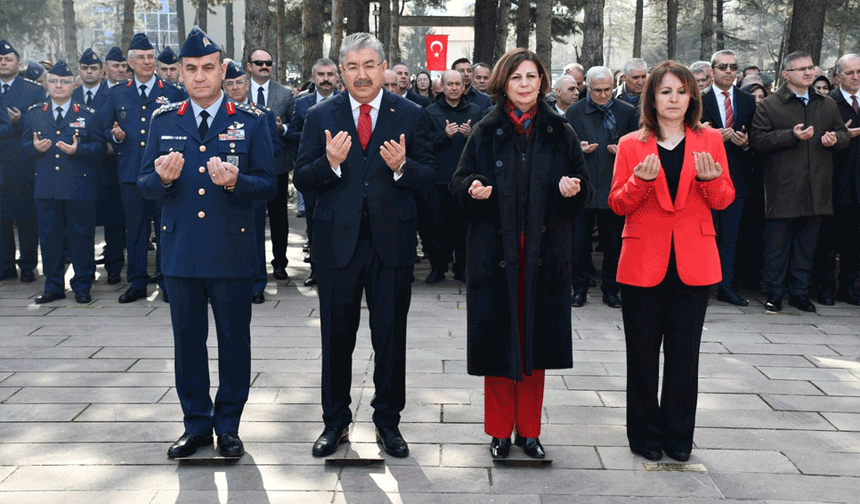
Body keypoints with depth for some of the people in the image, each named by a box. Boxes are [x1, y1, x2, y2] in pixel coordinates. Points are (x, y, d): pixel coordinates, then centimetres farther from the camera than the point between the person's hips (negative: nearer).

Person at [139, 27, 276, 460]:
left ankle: (228, 426, 21)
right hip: (180, 250, 2)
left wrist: (235, 182, -22)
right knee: (187, 340, 10)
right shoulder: (163, 121, 8)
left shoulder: (251, 122, 2)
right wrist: (163, 178, -15)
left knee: (234, 341, 6)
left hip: (232, 251, -2)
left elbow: (267, 185, -3)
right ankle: (196, 425, 24)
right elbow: (145, 184, 7)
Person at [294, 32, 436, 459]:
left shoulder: (410, 115, 2)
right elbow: (301, 180, -1)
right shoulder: (320, 116, 3)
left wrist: (402, 167, -21)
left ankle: (387, 421, 25)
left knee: (391, 337, 9)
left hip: (392, 242, 0)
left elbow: (429, 175, -1)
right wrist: (330, 163, -20)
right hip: (336, 242, 1)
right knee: (336, 337, 10)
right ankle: (335, 422, 26)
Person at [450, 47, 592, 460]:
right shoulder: (486, 132, 5)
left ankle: (529, 430, 19)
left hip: (543, 251, 1)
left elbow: (582, 186, 9)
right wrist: (473, 188, -17)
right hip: (495, 250, -1)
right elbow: (459, 181, 5)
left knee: (536, 336, 5)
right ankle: (500, 431, 15)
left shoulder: (560, 132, 8)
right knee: (498, 337, 1)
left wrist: (573, 188, -14)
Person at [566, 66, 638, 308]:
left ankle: (610, 289, 18)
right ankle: (580, 289, 15)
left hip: (613, 187, 0)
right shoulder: (574, 112, 7)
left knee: (613, 243, 5)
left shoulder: (627, 111, 6)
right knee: (579, 242, 2)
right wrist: (578, 148, -9)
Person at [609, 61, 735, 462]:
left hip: (693, 261, 1)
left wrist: (710, 178, -17)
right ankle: (646, 434, 19)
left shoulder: (710, 140, 8)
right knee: (643, 353, 4)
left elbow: (724, 200, 4)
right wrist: (642, 179, -18)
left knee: (684, 352, 5)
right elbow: (618, 205, 0)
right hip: (643, 261, -1)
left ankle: (678, 436, 19)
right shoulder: (631, 144, 5)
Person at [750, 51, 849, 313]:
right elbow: (757, 139, -10)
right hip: (783, 188, -4)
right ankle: (774, 294, 11)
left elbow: (844, 133, 21)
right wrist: (792, 135, -18)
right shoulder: (768, 105, 0)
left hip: (816, 190, 4)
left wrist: (835, 138, -2)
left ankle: (800, 292, 20)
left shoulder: (828, 104, 15)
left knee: (807, 244, 9)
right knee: (777, 244, 1)